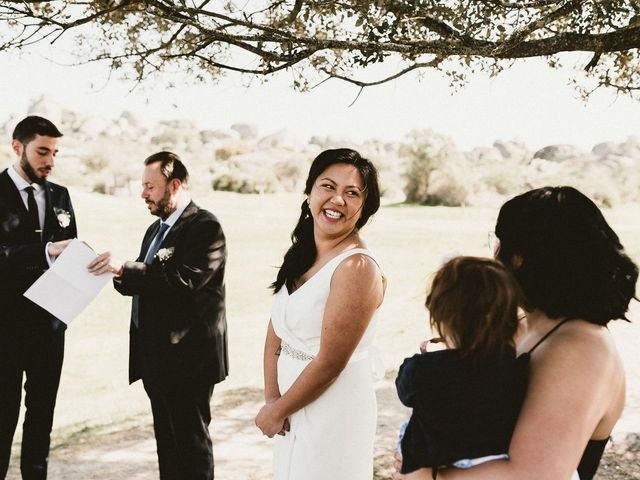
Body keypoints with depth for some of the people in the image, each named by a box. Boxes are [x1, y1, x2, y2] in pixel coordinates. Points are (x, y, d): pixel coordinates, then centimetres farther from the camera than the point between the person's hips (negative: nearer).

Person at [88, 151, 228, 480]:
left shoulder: (205, 226, -13)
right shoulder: (157, 229, 17)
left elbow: (184, 279, -26)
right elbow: (147, 282, 14)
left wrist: (123, 269, -27)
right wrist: (116, 272, -7)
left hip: (187, 355, -9)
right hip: (157, 353, 9)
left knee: (191, 441, 0)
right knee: (167, 440, 17)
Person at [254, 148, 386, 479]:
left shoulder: (356, 267, -21)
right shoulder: (302, 254, 4)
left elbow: (330, 363, -21)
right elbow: (276, 332, 4)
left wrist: (276, 412, -9)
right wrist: (272, 399, -6)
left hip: (334, 412, -7)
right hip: (296, 409, 7)